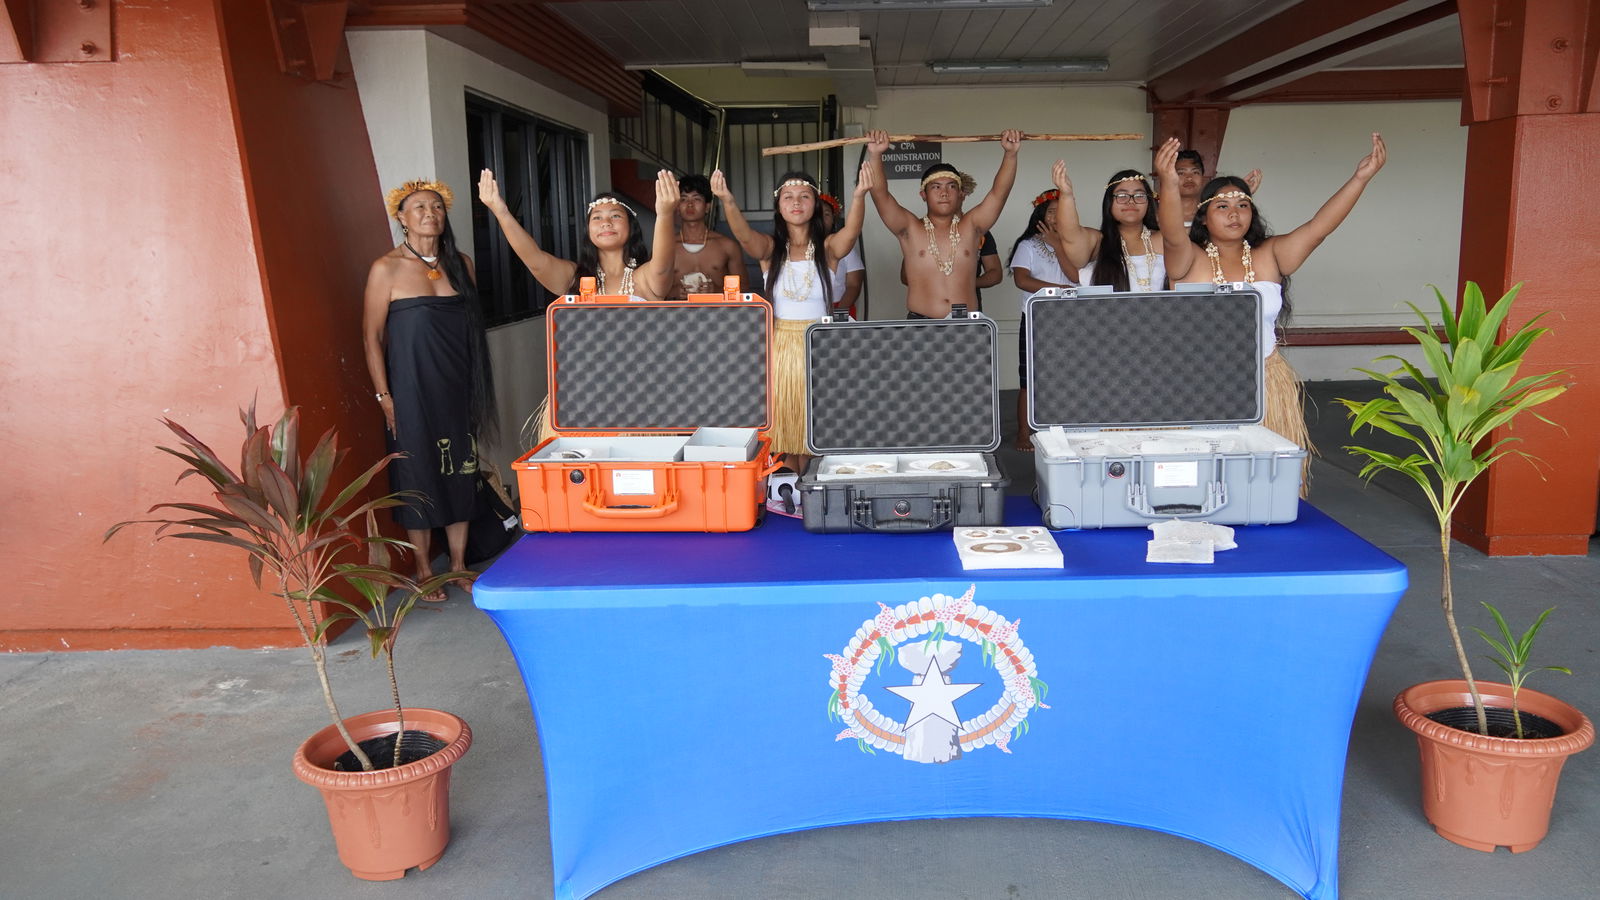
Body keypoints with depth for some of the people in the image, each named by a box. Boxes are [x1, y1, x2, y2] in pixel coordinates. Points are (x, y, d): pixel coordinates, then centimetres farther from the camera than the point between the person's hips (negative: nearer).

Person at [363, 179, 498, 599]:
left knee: (460, 474, 9)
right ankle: (424, 571, 16)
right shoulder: (386, 269, -5)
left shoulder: (460, 263, 8)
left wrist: (478, 387, 10)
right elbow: (371, 336, -5)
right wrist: (384, 395, -10)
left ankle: (459, 566, 21)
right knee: (418, 476, 3)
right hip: (412, 390, -4)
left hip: (458, 389, 4)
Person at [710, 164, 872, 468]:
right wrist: (727, 201, -39)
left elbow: (851, 231, -20)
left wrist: (859, 195, -41)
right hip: (779, 345, 1)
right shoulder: (769, 247, 3)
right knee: (783, 425, 2)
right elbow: (744, 234, -18)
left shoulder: (828, 247, 1)